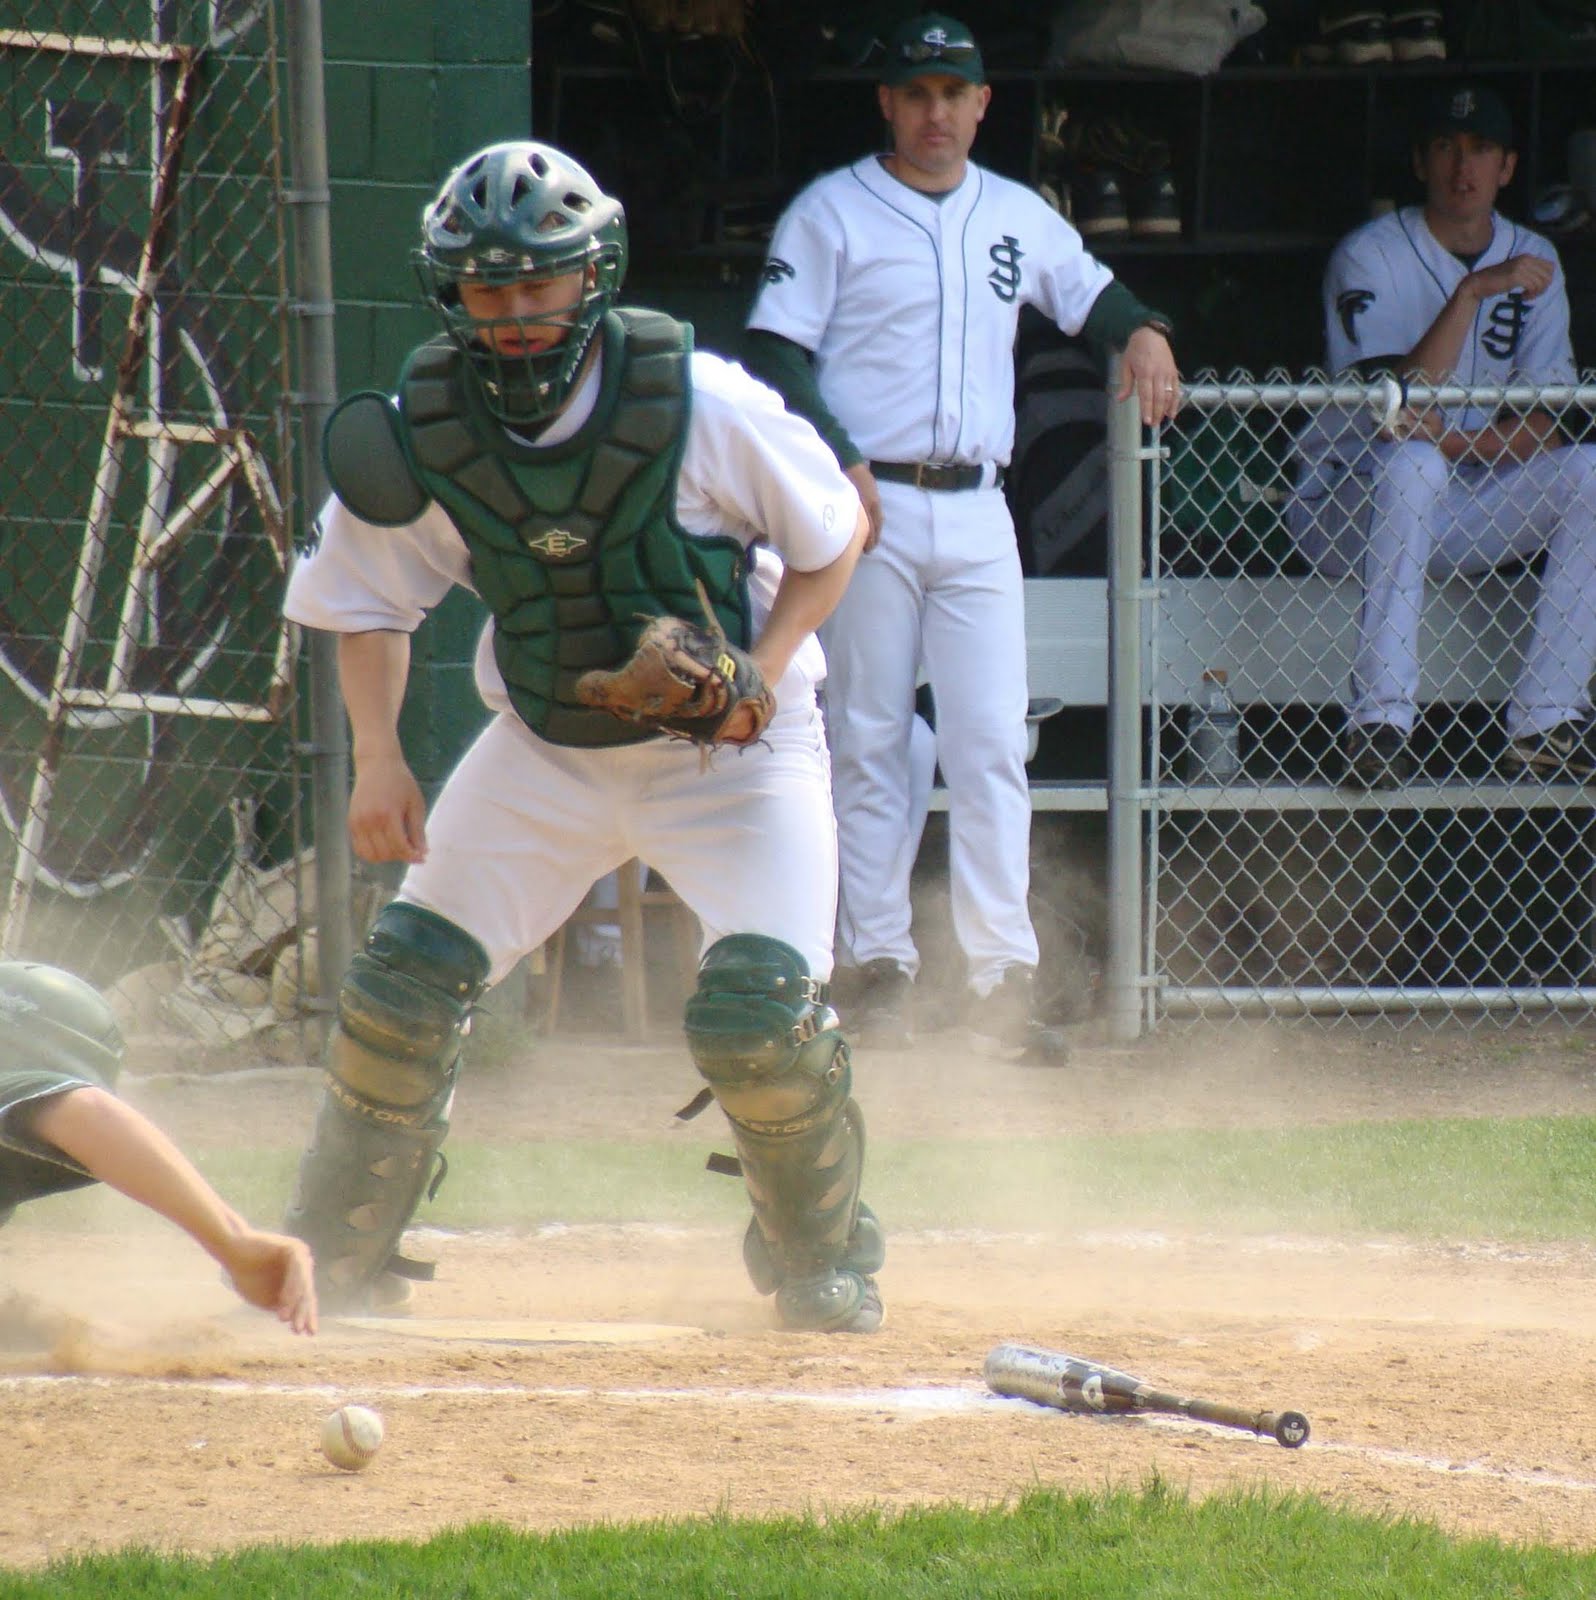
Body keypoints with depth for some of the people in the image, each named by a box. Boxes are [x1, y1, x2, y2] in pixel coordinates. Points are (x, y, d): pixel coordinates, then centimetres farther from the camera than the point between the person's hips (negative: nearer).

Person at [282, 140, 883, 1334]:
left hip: (735, 752, -3)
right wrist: (378, 758, -13)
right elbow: (370, 605, 2)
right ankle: (332, 1262, 12)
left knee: (759, 1020, -18)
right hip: (544, 753, 3)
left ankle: (823, 1258, 11)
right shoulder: (422, 436, -14)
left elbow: (835, 534, -8)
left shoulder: (701, 405, -23)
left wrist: (764, 671, -22)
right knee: (403, 986, -5)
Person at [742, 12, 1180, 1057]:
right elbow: (773, 354, -4)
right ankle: (877, 970, 2)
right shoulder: (831, 214, 1)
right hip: (867, 504, -3)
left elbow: (1092, 294, 30)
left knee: (993, 744, -4)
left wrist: (1142, 333, 7)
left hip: (977, 511, 3)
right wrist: (838, 461, -16)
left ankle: (1004, 980, -6)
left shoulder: (1020, 219, 14)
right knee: (868, 744, -1)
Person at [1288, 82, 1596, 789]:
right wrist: (1473, 291, -31)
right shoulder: (1369, 257, -11)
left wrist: (1455, 441, -23)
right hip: (1347, 511, -5)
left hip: (1465, 515, 5)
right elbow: (1396, 408, -25)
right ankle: (1379, 724, -37)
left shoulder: (1531, 261, 4)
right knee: (1411, 464, -36)